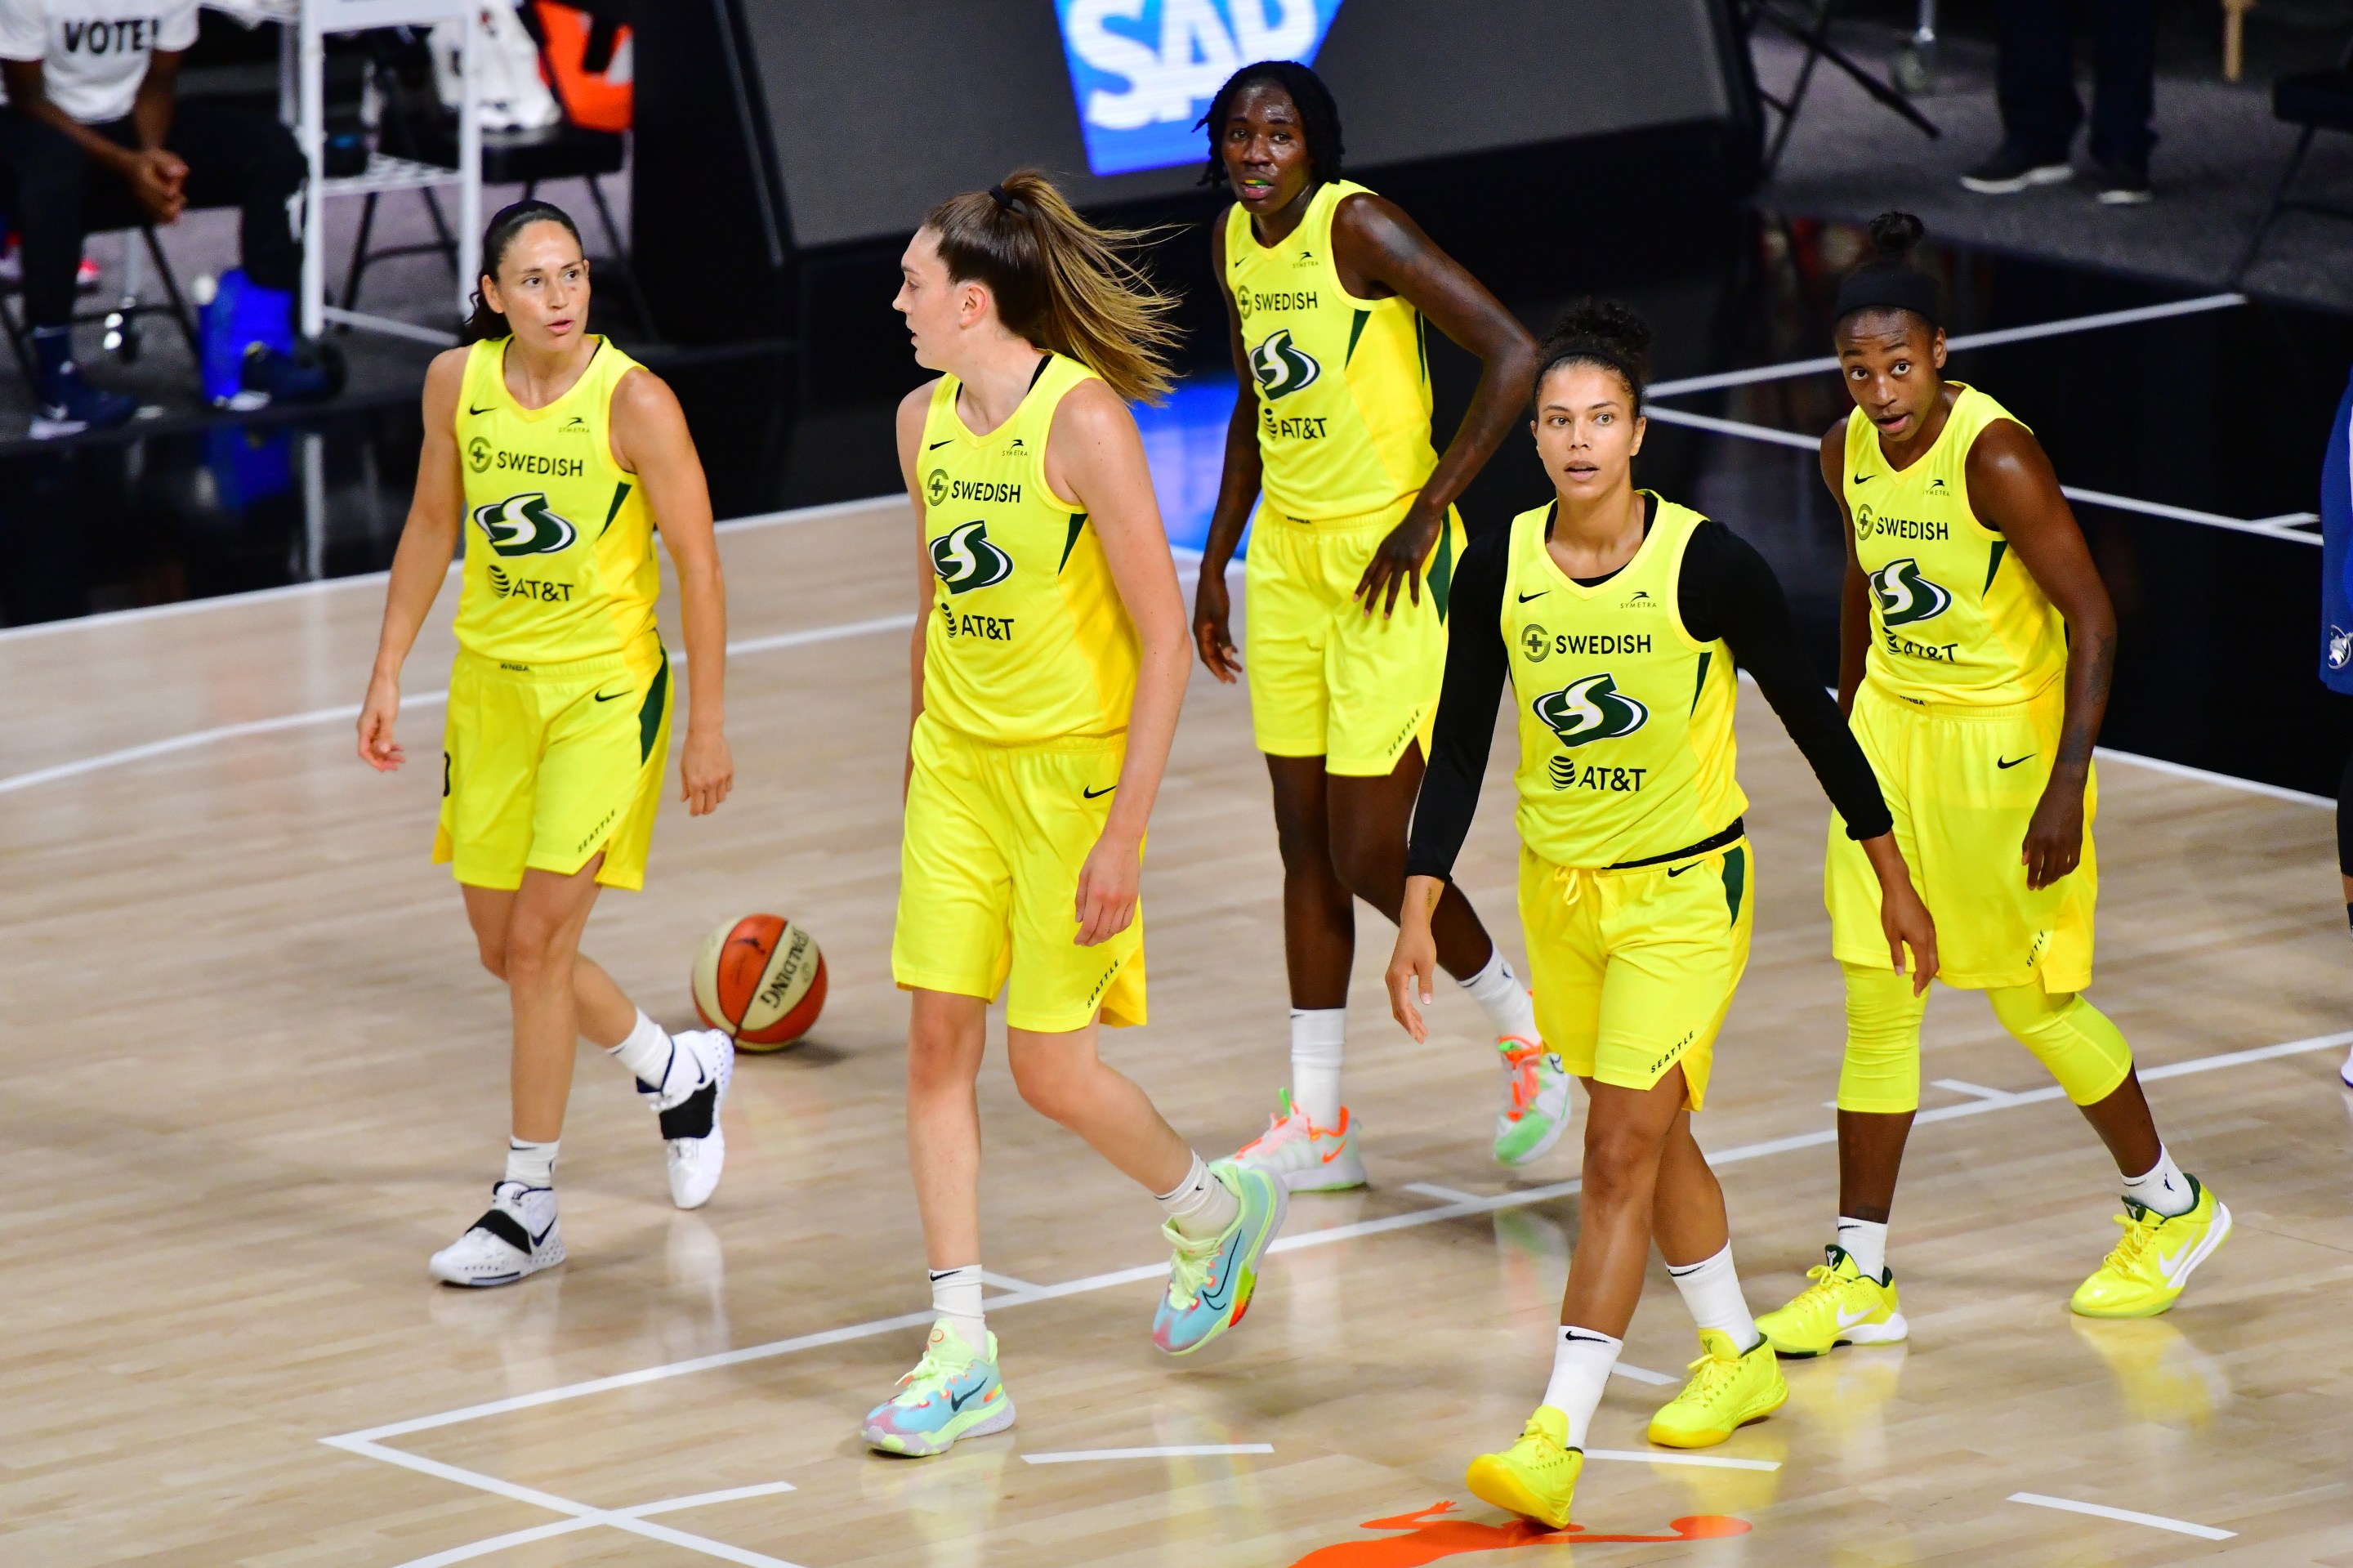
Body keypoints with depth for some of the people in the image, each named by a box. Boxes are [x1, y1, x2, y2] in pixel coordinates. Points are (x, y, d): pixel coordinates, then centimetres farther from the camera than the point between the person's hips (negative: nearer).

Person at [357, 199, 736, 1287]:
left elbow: (698, 567, -12)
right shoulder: (458, 383, -4)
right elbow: (431, 527, 11)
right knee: (504, 946, 11)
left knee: (536, 943, -10)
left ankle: (528, 1207, 1)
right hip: (491, 681, 6)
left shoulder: (634, 402, -18)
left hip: (606, 691, -5)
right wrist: (388, 674, 9)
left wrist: (709, 728, -11)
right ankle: (677, 1071, 37)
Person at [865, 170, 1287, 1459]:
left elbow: (1166, 642, -16)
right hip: (956, 768, 6)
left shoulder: (1082, 418, -17)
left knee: (1049, 1065, -2)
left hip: (1076, 769, -6)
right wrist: (919, 761, 21)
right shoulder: (924, 420, 4)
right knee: (938, 1041, 0)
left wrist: (1124, 834, -18)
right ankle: (962, 1358, 5)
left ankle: (1213, 1210, 29)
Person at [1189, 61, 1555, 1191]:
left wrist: (1427, 513, -19)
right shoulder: (1235, 240, 7)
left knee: (1370, 854, -6)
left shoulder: (1358, 228, -17)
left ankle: (1529, 1035, 18)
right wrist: (1214, 565, 19)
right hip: (1286, 552, 8)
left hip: (1387, 562, -8)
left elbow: (1513, 356, -22)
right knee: (1306, 845, 9)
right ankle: (1317, 1127, 14)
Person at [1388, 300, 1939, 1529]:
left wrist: (1894, 881, 1)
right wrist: (1419, 912, -2)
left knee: (1621, 1152, -12)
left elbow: (1810, 716, -6)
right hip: (1561, 885, 5)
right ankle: (1738, 1359, 40)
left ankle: (1557, 1438, -14)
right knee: (1651, 1138, 19)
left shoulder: (1706, 563, -17)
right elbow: (1460, 747, 2)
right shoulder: (1500, 568, -7)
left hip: (1686, 888, -5)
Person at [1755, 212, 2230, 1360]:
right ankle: (1860, 1280, 8)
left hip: (2002, 737, -6)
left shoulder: (1996, 458, -23)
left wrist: (2069, 788, -24)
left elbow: (2093, 620, -20)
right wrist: (1847, 732, 20)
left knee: (2032, 998, 5)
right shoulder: (1849, 453, -3)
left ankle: (2171, 1208, 28)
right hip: (1892, 727, 6)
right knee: (1874, 999, 3)